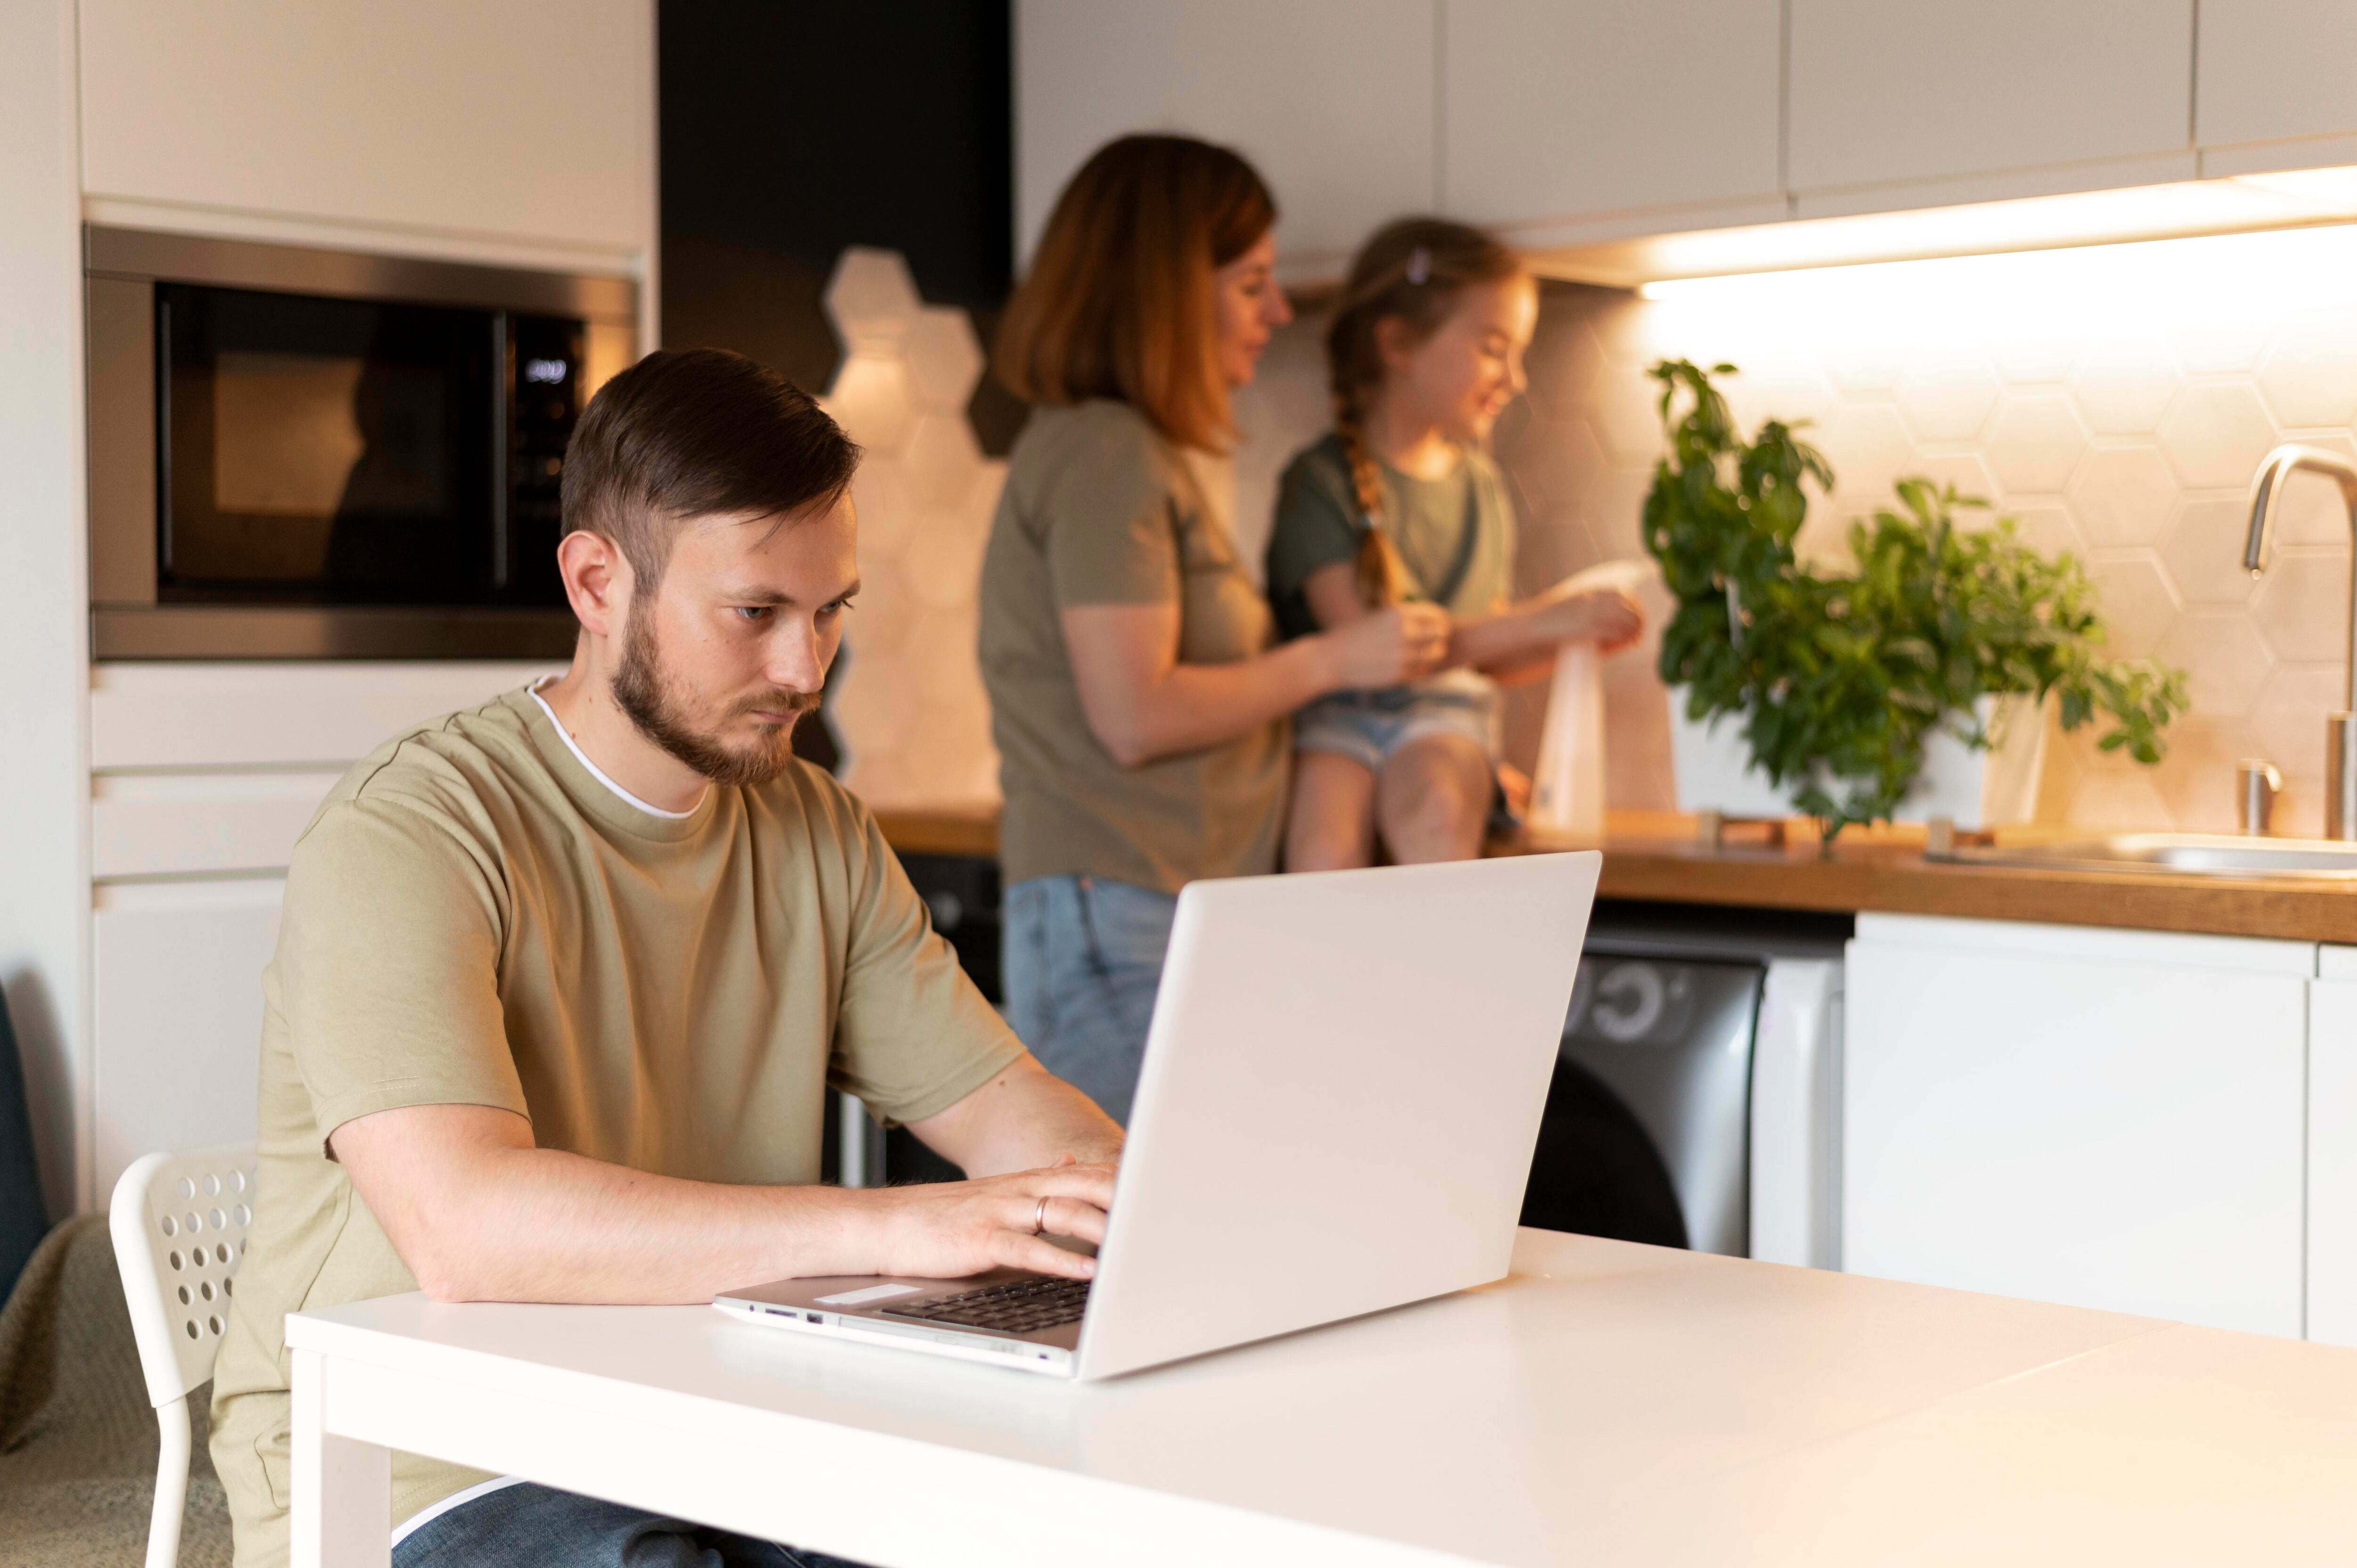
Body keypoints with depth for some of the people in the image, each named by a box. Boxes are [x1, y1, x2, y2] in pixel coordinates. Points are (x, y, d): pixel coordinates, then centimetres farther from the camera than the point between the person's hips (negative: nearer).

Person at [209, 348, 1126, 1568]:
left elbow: (1007, 1104, 9)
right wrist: (890, 1226, -35)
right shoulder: (409, 835, -16)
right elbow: (464, 1225, -30)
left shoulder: (820, 837, 9)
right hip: (420, 1465, -6)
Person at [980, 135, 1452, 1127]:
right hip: (1119, 924, -10)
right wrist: (1332, 659, -7)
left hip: (1183, 922, 10)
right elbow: (1136, 716, -18)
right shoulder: (1104, 457, -11)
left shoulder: (1152, 455, 21)